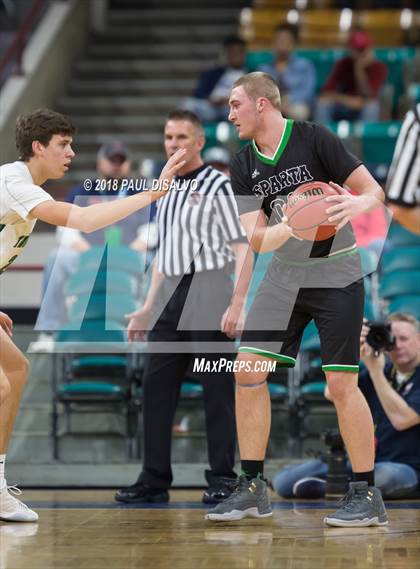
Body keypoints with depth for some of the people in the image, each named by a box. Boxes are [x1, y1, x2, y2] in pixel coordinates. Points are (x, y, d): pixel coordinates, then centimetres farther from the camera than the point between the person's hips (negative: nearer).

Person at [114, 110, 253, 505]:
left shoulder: (219, 186, -4)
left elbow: (243, 251, -9)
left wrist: (237, 304, -19)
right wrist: (148, 307, 21)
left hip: (208, 294, -7)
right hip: (169, 296, 7)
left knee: (217, 390, -3)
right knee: (156, 385, 4)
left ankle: (222, 479, 2)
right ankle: (155, 480, 8)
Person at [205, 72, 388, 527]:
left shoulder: (314, 139, -14)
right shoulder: (243, 166, 0)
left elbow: (374, 190, -11)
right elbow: (256, 240, -7)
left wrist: (356, 205, -35)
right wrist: (290, 226, -28)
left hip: (335, 273, -5)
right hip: (284, 275, 5)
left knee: (341, 384, -9)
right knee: (247, 370, -3)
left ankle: (367, 495, 3)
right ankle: (252, 489, 6)